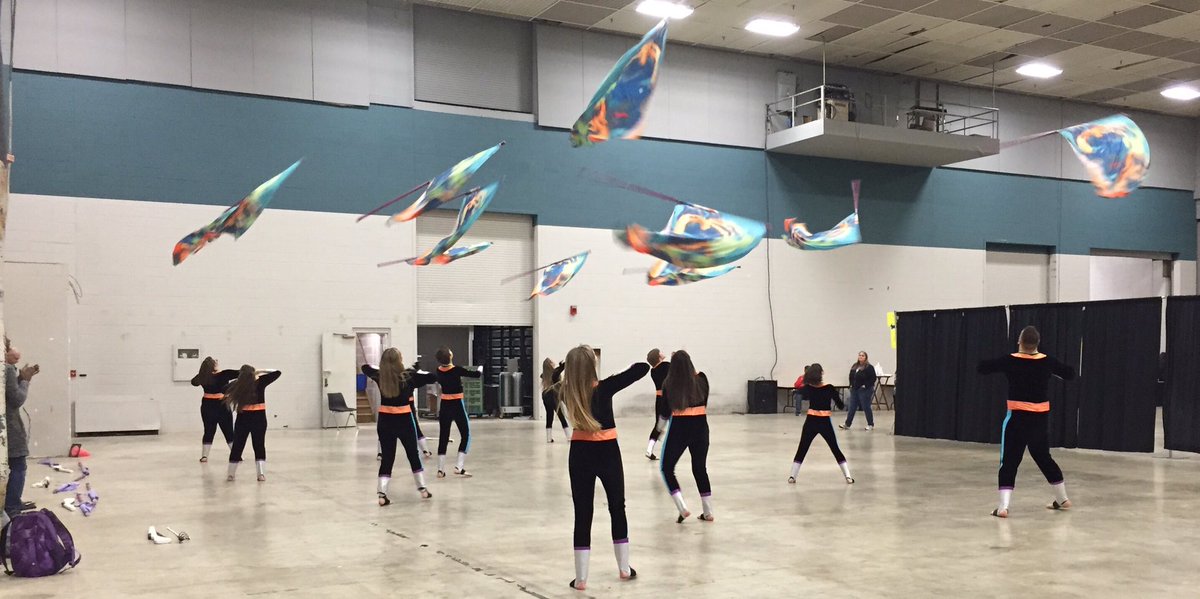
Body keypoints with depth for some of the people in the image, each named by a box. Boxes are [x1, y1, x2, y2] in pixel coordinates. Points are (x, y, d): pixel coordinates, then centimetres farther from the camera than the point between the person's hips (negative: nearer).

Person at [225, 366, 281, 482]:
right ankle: (261, 474, -2)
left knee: (237, 446, 11)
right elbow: (277, 373, -1)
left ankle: (230, 475, 15)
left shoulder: (237, 385, -7)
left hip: (243, 419, 1)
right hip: (259, 418, -1)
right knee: (259, 446, 7)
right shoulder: (260, 382, -10)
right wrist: (261, 372, 4)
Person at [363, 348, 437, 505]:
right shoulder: (408, 376, -13)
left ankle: (382, 494, -3)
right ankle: (423, 489, 23)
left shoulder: (379, 376, -4)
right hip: (404, 421, -2)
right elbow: (433, 377, -7)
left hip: (385, 421, 2)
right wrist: (417, 372, 7)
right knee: (413, 455, 15)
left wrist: (383, 367, 22)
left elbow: (365, 367, 17)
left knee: (386, 457, 7)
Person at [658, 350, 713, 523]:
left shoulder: (668, 384, -9)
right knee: (700, 469, 18)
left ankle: (683, 508, -2)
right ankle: (708, 512, 21)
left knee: (667, 468, 11)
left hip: (679, 428, -3)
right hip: (700, 427, 3)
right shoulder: (701, 379, -4)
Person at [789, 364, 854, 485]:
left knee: (802, 449, 12)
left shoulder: (808, 388, -4)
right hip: (825, 423, -1)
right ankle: (848, 476, 8)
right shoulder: (829, 388, -11)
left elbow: (801, 394, 21)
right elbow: (841, 406, -3)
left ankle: (792, 476, 9)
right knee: (835, 450, 11)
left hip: (810, 422, 1)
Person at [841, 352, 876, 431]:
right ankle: (847, 424, 8)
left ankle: (871, 424, 15)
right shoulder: (854, 366, 11)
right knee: (852, 407, 6)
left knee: (866, 407, 1)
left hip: (864, 390, -6)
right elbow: (851, 376, 19)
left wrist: (865, 385, -16)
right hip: (854, 389, 6)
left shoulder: (869, 367, -9)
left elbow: (873, 378, -13)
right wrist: (851, 385, 7)